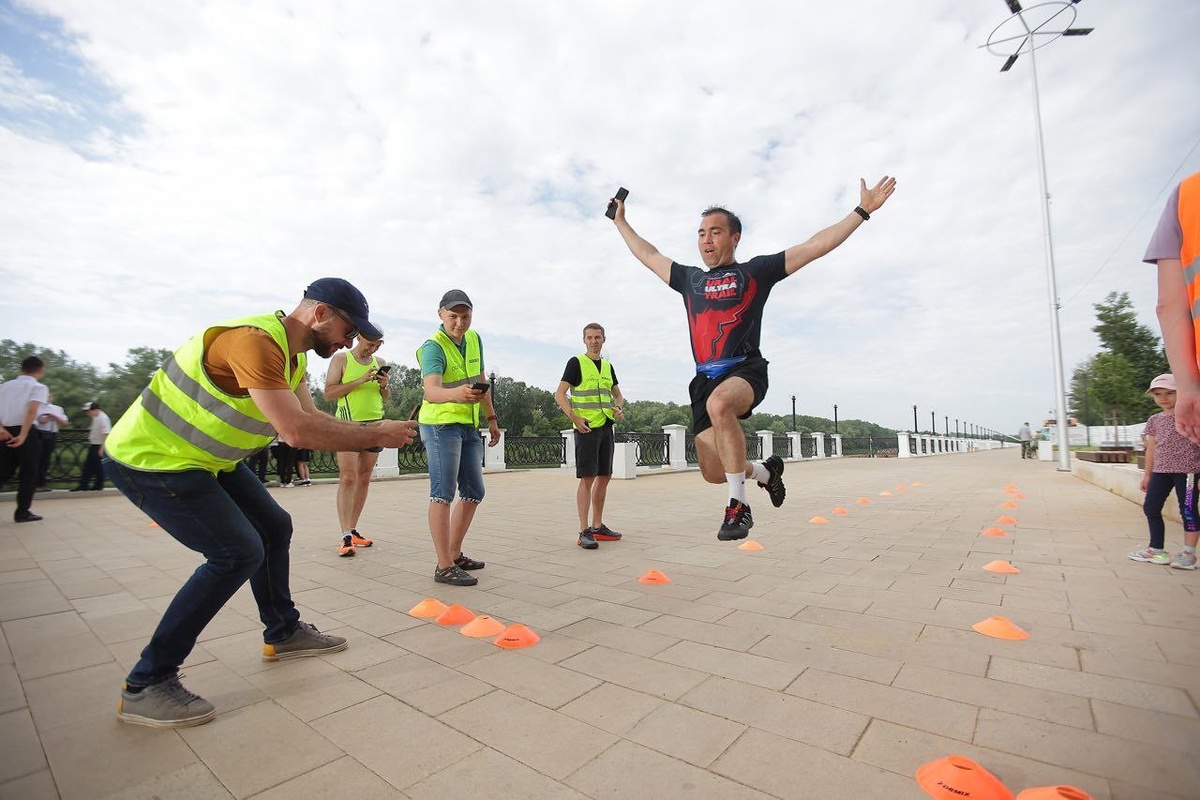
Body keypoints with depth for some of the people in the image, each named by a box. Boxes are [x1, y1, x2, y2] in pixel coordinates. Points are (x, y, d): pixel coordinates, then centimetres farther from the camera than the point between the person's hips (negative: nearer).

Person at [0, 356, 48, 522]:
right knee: (28, 473, 5)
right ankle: (22, 512, 8)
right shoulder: (38, 387, -1)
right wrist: (23, 436, -19)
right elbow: (31, 410, -18)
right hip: (28, 433, -5)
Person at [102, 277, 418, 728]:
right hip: (151, 459, -10)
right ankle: (144, 687, 0)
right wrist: (377, 435, -29)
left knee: (274, 528, 12)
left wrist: (377, 434, -13)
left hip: (207, 457, 10)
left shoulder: (292, 353, 2)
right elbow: (296, 430, -38)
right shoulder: (254, 341, -30)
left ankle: (283, 633, 28)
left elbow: (312, 420, -1)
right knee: (238, 554, -15)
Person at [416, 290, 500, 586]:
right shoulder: (434, 347, -15)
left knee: (474, 492, 12)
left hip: (470, 426, 8)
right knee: (443, 493, -9)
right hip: (441, 425, -8)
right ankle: (444, 567, -2)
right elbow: (431, 392, -32)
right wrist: (456, 394, -53)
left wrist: (491, 419, 20)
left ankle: (455, 554, 25)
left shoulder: (474, 339, 9)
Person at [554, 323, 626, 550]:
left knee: (604, 477, 10)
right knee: (587, 478, -8)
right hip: (586, 428, -7)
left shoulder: (607, 366, 16)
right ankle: (584, 531, -2)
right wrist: (574, 418, -19)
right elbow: (559, 394, -8)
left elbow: (617, 394, 25)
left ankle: (597, 526, 21)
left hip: (606, 427, 7)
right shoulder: (576, 363, -2)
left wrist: (620, 408, 4)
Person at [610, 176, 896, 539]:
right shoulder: (689, 278, 20)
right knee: (713, 472, 0)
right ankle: (765, 471, 34)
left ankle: (739, 506, -25)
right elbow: (649, 255, 31)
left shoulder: (755, 271, 8)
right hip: (705, 378, 5)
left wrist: (863, 210, 3)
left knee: (719, 403, -40)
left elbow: (815, 246, 6)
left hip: (745, 370, -5)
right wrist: (620, 221, 38)